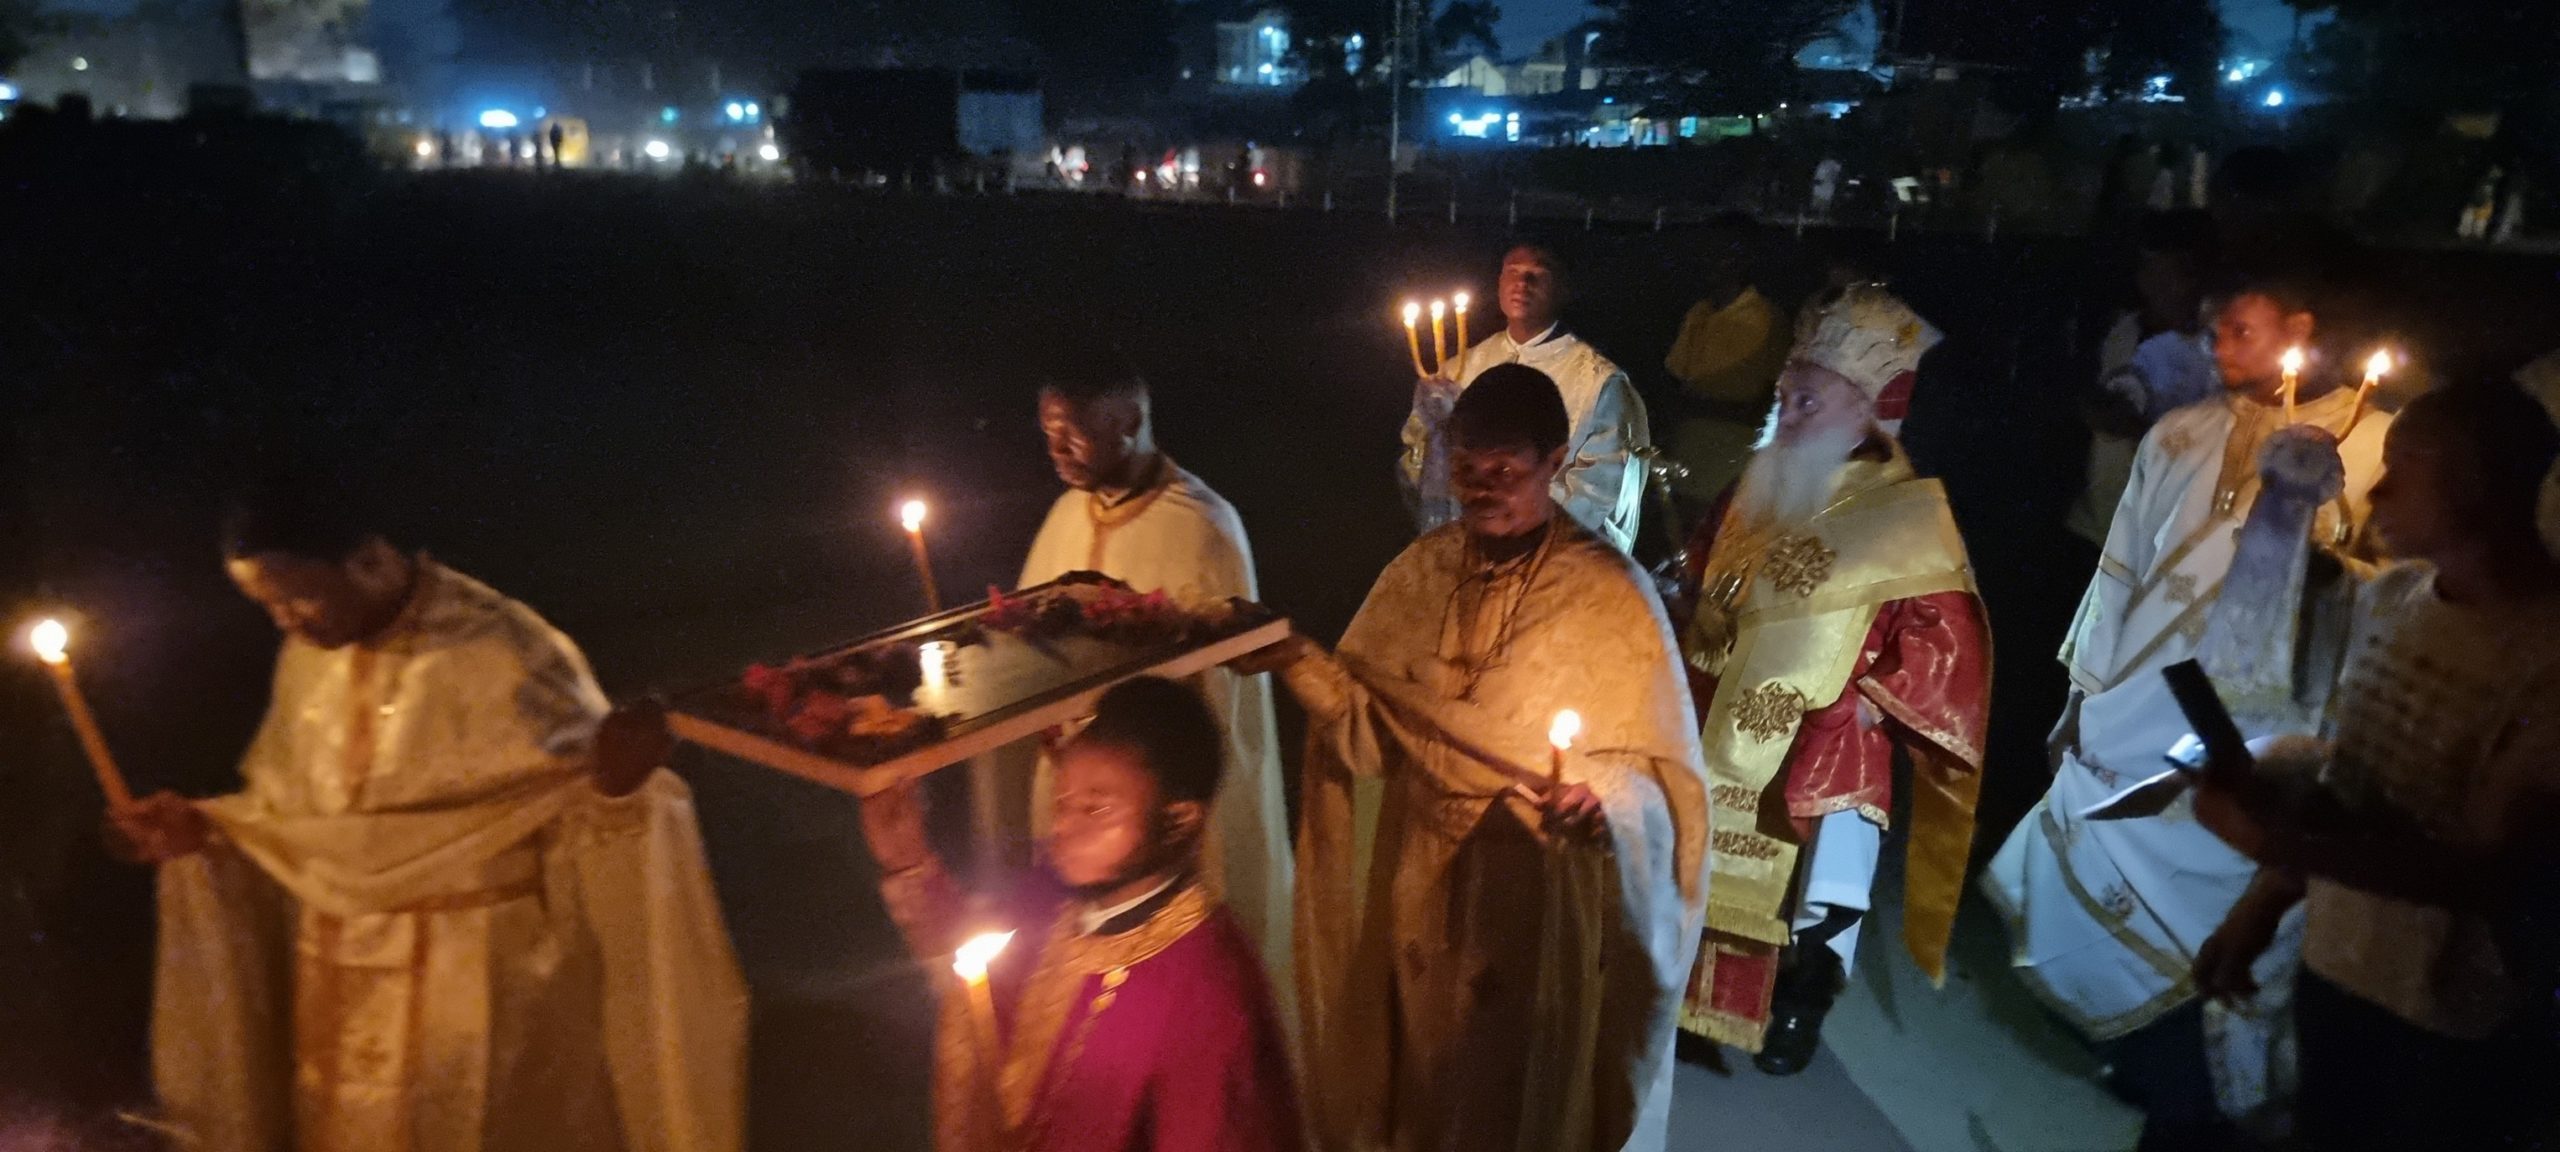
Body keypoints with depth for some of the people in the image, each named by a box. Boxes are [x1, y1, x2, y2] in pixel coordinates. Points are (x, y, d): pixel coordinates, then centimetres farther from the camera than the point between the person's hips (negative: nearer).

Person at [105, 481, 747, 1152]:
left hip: (474, 977, -6)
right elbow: (292, 808, 16)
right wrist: (199, 828, 1)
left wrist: (615, 788, -42)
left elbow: (591, 809, -21)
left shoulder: (503, 653, -18)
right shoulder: (308, 659, 2)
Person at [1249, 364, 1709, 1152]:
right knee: (1427, 1083, 22)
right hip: (1427, 884, 4)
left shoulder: (1610, 593, -15)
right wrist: (1300, 664, -18)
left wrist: (1599, 796, -34)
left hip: (1544, 895, -4)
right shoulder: (1421, 571, -2)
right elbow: (1370, 724, -1)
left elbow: (1658, 765, -13)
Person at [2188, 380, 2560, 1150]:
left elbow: (2486, 877, -22)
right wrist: (2264, 904, 5)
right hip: (2333, 965, 6)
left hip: (2460, 1024, -5)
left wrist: (2277, 841, -30)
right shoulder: (2387, 597, -1)